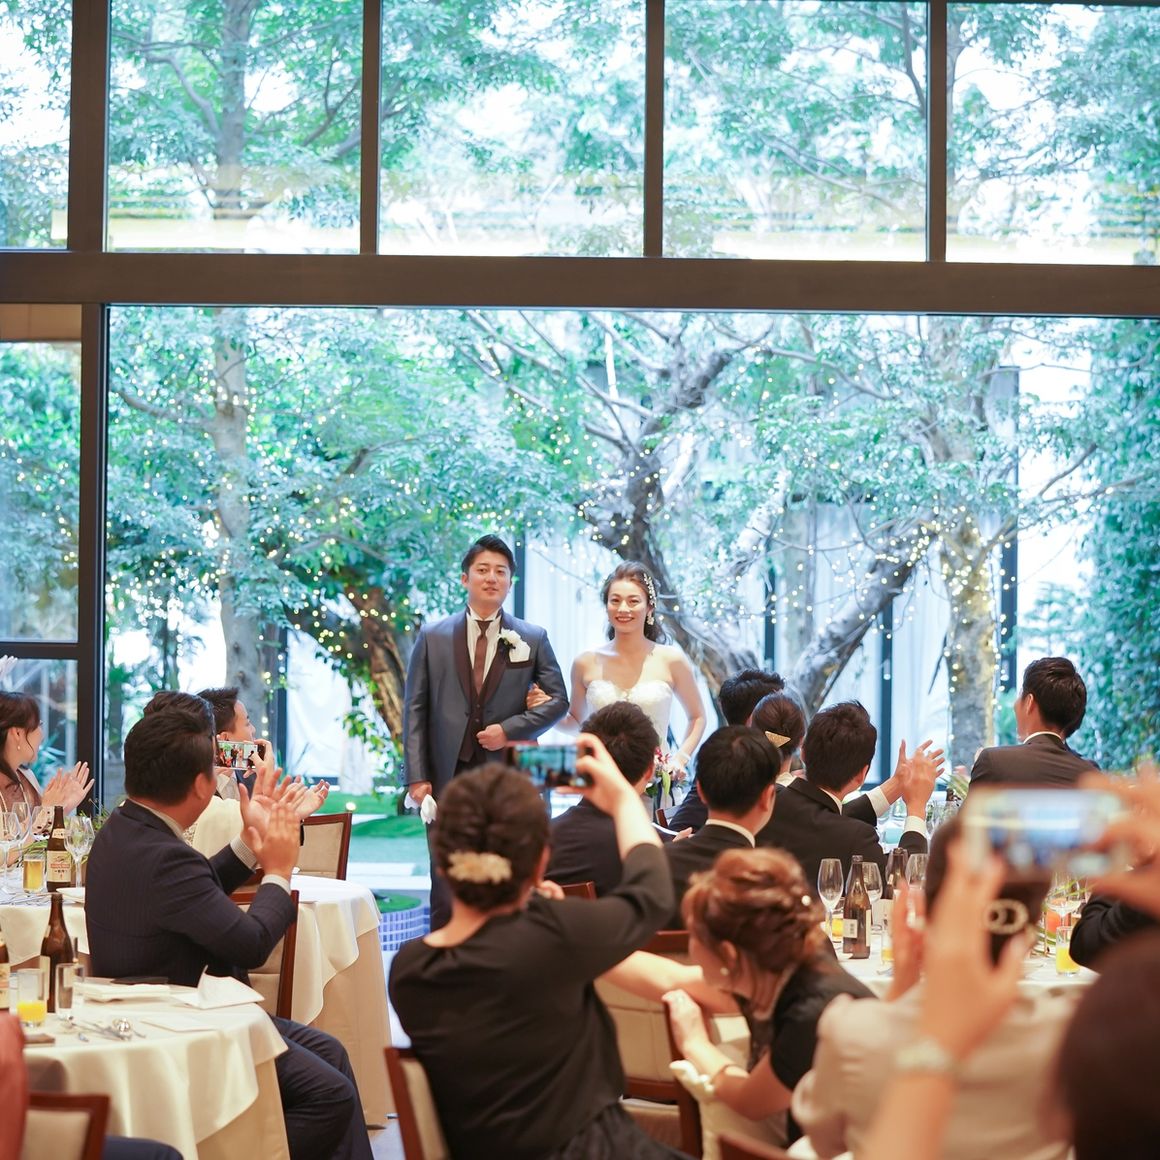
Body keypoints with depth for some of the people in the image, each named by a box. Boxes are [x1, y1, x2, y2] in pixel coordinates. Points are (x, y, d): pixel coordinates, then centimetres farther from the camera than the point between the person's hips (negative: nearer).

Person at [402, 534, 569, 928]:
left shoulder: (532, 639, 7)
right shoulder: (433, 637, 7)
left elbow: (558, 699, 7)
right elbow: (414, 708, 5)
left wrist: (510, 729, -8)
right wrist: (417, 776, -4)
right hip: (448, 776, 0)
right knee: (447, 889, 0)